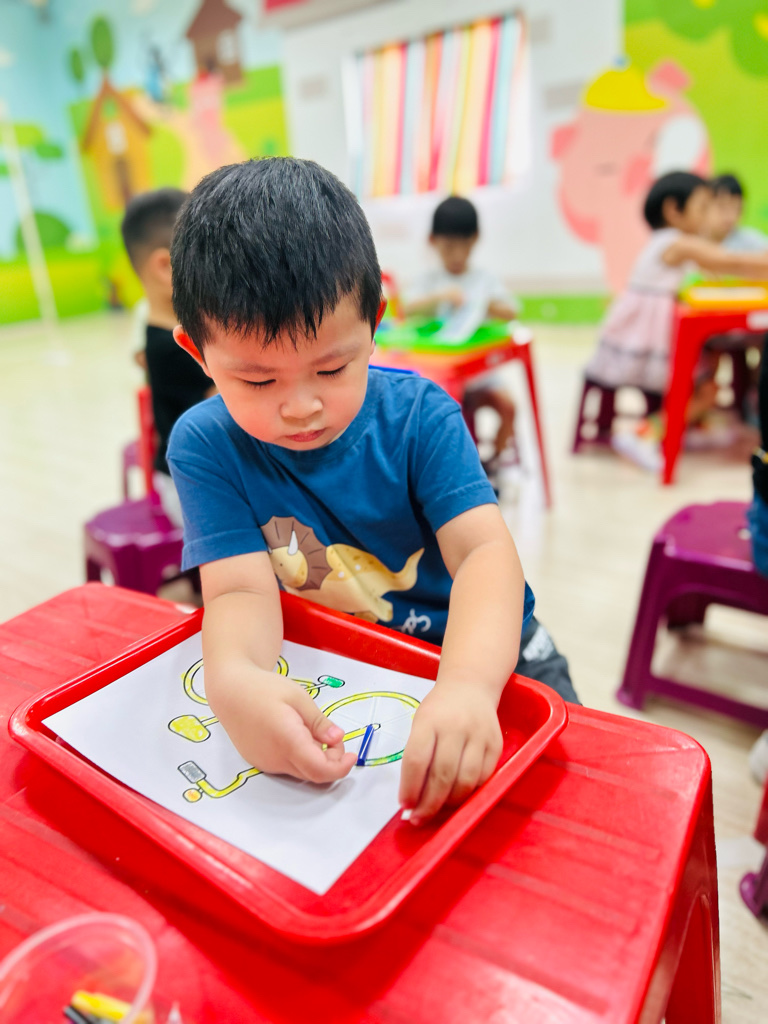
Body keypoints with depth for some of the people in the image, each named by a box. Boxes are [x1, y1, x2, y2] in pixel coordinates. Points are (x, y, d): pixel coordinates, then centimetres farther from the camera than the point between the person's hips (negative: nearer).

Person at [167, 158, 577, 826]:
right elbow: (242, 591, -22)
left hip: (480, 650, 0)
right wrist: (233, 680, -47)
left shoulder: (418, 413, -16)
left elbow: (483, 549, -27)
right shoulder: (204, 446, -14)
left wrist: (468, 683, -47)